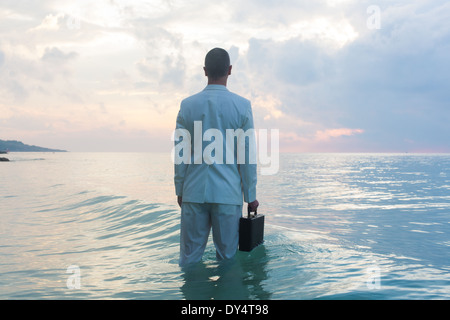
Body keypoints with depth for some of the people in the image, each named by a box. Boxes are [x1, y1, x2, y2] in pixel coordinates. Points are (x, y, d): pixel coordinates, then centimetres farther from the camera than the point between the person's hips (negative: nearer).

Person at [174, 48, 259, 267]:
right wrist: (251, 195, 7)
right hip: (229, 193, -1)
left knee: (190, 259, 9)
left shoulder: (187, 105, 1)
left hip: (194, 192, 2)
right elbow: (248, 156, -1)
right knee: (227, 259, 9)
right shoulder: (242, 106, -3)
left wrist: (180, 190, 13)